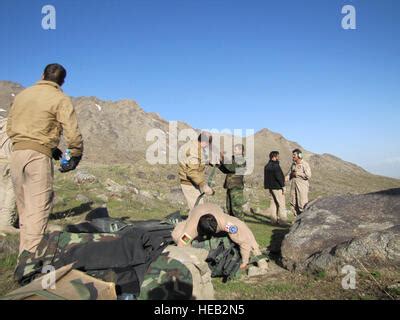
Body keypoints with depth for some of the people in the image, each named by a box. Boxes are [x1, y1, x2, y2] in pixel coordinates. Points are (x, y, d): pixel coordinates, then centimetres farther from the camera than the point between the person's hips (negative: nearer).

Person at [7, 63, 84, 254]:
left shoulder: (22, 95, 17)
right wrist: (76, 156, 5)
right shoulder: (60, 99, -1)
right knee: (38, 210, -5)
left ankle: (24, 254, 22)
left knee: (24, 210, 15)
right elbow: (72, 132, -11)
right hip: (39, 155, -6)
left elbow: (10, 127, 20)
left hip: (16, 153, 6)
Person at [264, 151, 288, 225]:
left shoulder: (267, 166, 12)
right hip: (277, 187, -9)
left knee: (273, 202, 12)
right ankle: (282, 220, -1)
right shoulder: (275, 165, -16)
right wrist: (283, 187, -14)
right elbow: (279, 177, -20)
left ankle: (274, 219, 14)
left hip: (270, 187, 9)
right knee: (281, 204, -3)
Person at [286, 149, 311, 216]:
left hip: (302, 187, -7)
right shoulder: (293, 164, 14)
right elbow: (289, 174, 16)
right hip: (293, 186, 7)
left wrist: (297, 173, -13)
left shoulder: (305, 164, -6)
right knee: (293, 204, 8)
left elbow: (308, 175, -16)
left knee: (302, 204, -6)